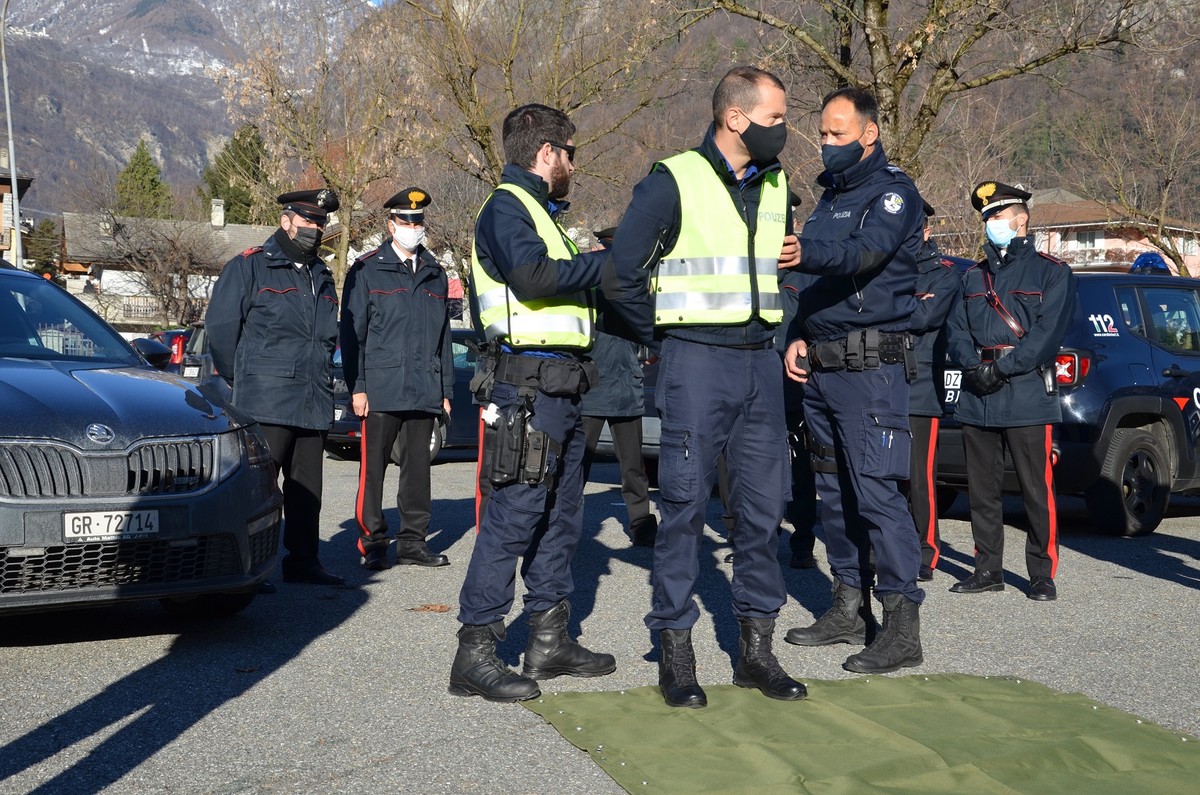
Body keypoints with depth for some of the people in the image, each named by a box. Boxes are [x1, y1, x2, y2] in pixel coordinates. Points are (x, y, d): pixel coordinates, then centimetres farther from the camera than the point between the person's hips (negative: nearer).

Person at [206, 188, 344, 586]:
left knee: (307, 486, 9)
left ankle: (303, 560, 16)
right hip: (266, 403, -7)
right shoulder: (250, 266, 0)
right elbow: (220, 327, -2)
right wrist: (240, 383, 2)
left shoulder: (321, 276, 21)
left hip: (314, 404, 7)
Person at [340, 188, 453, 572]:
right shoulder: (367, 270, 3)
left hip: (425, 392, 4)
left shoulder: (435, 275, 17)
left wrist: (446, 391, 15)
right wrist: (356, 387, -8)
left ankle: (413, 541, 14)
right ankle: (372, 543, 6)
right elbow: (352, 332, -1)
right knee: (373, 468, -2)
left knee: (417, 467, 7)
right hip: (380, 391, -4)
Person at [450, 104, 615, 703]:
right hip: (528, 380, -10)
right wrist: (608, 262, -13)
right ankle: (475, 653, -8)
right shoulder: (506, 206, -6)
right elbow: (532, 275, -24)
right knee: (513, 516, -11)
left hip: (561, 385, 10)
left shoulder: (537, 211, 25)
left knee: (560, 518, 13)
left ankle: (550, 640, 21)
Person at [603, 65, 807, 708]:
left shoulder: (775, 186, 12)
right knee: (684, 504, -2)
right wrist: (666, 337, 3)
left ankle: (756, 648, 17)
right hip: (696, 364, -6)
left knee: (763, 505, 6)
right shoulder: (673, 182, -7)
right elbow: (621, 276, -7)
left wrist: (772, 334, 13)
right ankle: (675, 654, 7)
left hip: (761, 364, 6)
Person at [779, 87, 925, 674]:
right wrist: (799, 338, 12)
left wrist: (804, 250, -43)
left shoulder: (893, 192, -5)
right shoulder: (830, 197, 21)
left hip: (871, 366, -9)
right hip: (821, 366, 9)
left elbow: (864, 252, -25)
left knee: (876, 492, -13)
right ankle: (848, 609, 20)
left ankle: (902, 624, -10)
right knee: (834, 491, 11)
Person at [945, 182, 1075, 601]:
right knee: (981, 489, 8)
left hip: (1028, 397, -5)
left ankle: (1043, 574, 5)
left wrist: (1003, 368, -16)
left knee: (1037, 491, -3)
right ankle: (988, 569, 17)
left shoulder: (1051, 272, 3)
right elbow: (957, 330, 11)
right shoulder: (974, 277, 20)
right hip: (977, 399, 5)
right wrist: (974, 367, -9)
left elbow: (1048, 332, -9)